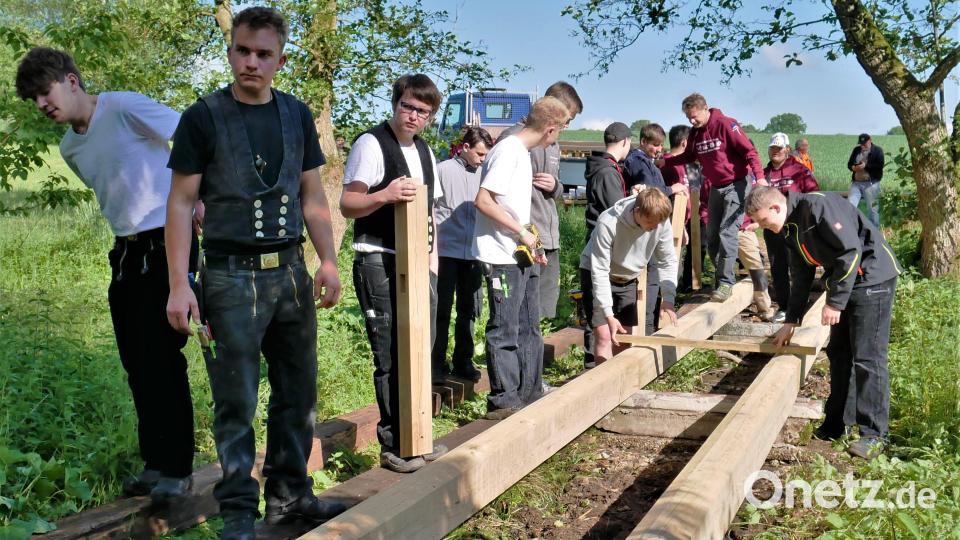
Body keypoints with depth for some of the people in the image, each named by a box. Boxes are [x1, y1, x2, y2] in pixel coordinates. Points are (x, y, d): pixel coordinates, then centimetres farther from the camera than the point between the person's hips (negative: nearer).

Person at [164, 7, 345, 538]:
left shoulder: (297, 115, 8)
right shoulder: (203, 117, -4)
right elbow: (181, 203, -5)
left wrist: (328, 262, 4)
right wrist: (179, 285, -11)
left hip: (291, 273, 4)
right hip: (231, 275, -4)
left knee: (298, 393, 10)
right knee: (236, 403, 2)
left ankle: (290, 494, 25)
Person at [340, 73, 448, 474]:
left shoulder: (424, 151, 17)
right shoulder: (371, 144, -7)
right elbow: (347, 204, -14)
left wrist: (433, 260, 17)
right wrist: (384, 195, -32)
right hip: (380, 264, -8)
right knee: (391, 357, -6)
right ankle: (392, 446, 4)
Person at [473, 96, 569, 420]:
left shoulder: (523, 153, 14)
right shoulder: (508, 151, -15)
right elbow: (483, 201, -21)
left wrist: (531, 247, 13)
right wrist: (522, 232, -17)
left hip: (522, 257, 10)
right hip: (502, 258, -10)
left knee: (529, 328, 15)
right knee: (505, 331, -2)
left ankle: (530, 394, 25)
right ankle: (503, 402, 7)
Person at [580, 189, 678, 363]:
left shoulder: (662, 222, -22)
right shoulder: (608, 223, -34)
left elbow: (667, 261, -8)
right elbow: (599, 271, -30)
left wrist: (668, 299, -18)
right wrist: (609, 315, -31)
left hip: (628, 279, 5)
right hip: (597, 276, -5)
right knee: (605, 337, -15)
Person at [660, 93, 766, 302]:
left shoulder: (726, 124, -15)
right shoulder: (695, 133, 6)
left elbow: (749, 151, -19)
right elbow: (688, 156, 19)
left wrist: (759, 176, -30)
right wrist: (664, 162, 4)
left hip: (737, 185, -7)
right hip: (715, 188, 7)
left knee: (727, 233, -14)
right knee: (711, 235, 7)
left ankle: (726, 282, -9)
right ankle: (721, 275, 20)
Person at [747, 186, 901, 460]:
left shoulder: (817, 205, -20)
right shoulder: (792, 228, 10)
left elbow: (851, 251, -24)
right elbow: (801, 276, 19)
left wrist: (834, 302, -21)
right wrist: (791, 321, 19)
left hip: (872, 278, -10)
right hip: (843, 283, 10)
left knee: (867, 357, -7)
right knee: (838, 353, 12)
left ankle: (874, 434, 2)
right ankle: (836, 423, 21)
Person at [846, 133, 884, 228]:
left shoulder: (877, 150, 1)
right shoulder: (856, 150, 15)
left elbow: (880, 165, -12)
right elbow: (849, 164, 18)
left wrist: (866, 166, -20)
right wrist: (853, 167, -5)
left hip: (871, 183, -4)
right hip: (856, 183, 4)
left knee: (873, 209, 1)